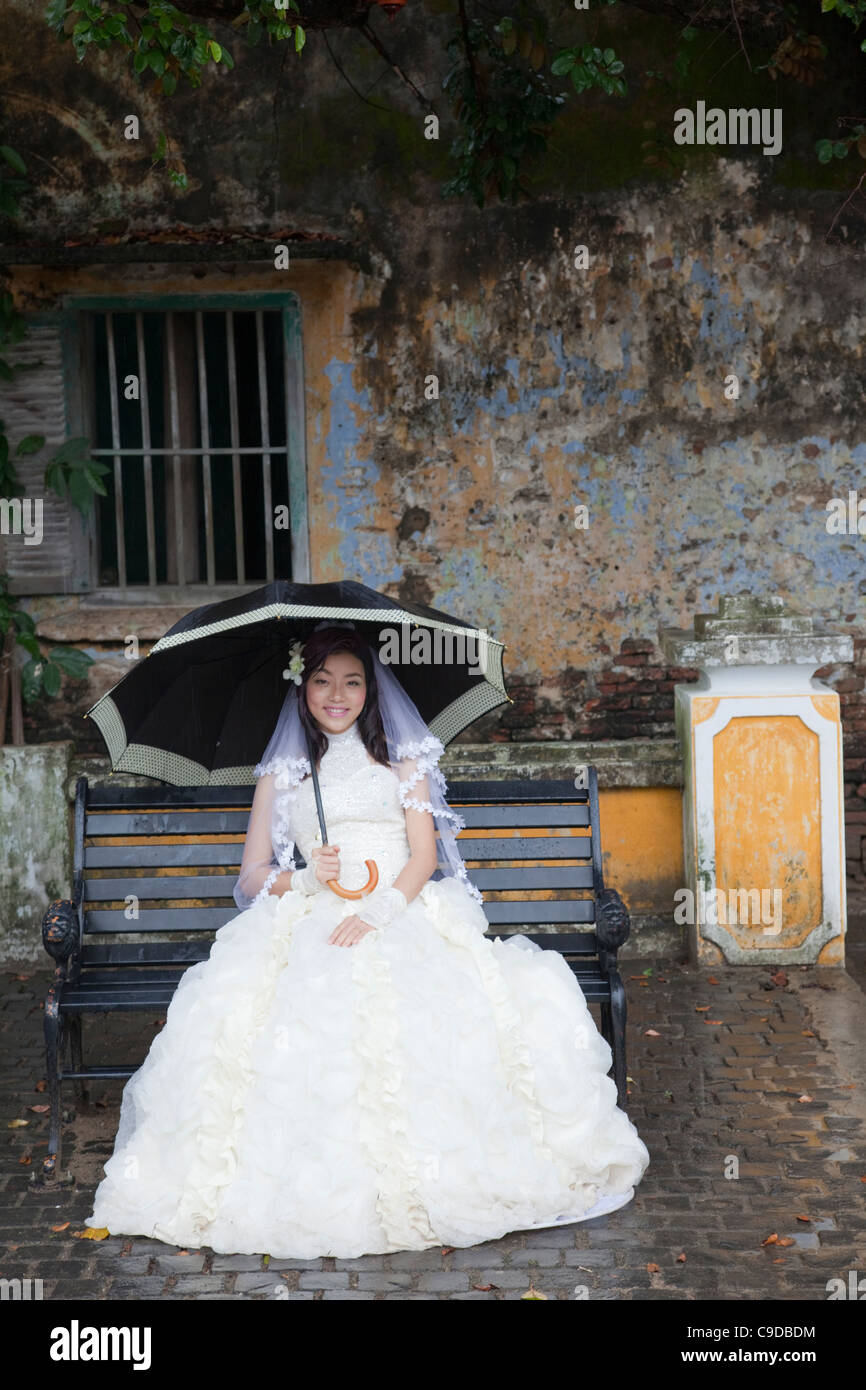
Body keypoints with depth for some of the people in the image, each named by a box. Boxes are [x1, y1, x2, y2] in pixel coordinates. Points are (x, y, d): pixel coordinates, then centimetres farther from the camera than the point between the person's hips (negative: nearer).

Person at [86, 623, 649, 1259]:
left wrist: (379, 910, -14)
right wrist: (306, 878, -8)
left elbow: (424, 856, 5)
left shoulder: (401, 760, 18)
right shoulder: (280, 774, 20)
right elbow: (252, 877, 14)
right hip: (311, 924, 1)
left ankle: (419, 1184, -22)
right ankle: (314, 1193, -24)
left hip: (404, 915, 0)